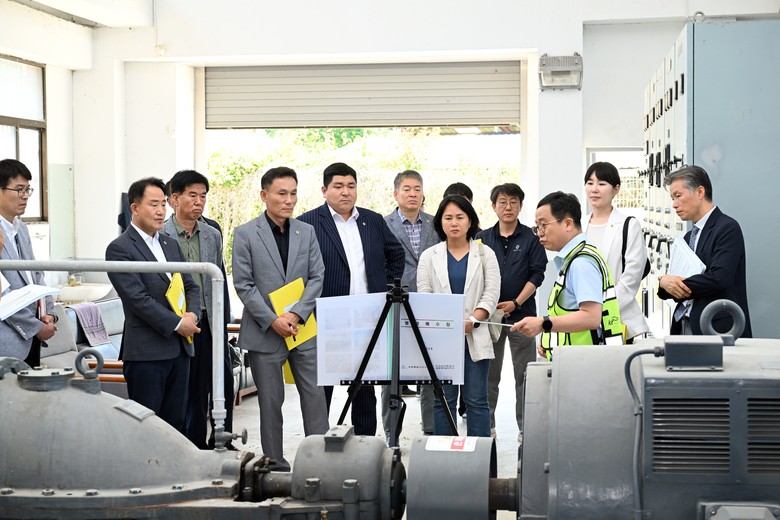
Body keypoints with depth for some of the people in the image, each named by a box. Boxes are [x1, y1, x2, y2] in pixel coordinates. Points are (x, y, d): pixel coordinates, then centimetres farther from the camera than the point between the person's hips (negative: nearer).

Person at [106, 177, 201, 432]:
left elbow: (191, 286, 16)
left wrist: (193, 315, -4)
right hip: (146, 351, -7)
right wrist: (177, 323, -15)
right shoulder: (119, 249, -8)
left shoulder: (171, 244, 16)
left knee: (175, 423, 10)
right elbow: (138, 298, -15)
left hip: (179, 348, 7)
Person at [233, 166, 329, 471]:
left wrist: (297, 314, -10)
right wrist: (273, 320, -13)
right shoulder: (245, 234, -3)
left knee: (315, 395, 0)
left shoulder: (307, 232, 8)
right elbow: (244, 285, -6)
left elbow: (317, 277, 4)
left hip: (303, 329, 3)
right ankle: (276, 466, 14)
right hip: (265, 331, -3)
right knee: (271, 401, 5)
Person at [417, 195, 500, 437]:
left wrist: (471, 321, -15)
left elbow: (491, 294, 0)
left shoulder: (485, 254, 8)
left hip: (475, 337, -1)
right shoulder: (429, 256, 10)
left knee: (476, 400, 0)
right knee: (444, 400, 2)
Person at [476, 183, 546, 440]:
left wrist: (516, 303, -12)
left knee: (524, 374, 1)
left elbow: (537, 275, -3)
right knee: (488, 373, 6)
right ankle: (486, 425, 14)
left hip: (521, 314, -2)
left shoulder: (530, 238, 2)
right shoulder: (482, 239, 8)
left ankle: (525, 427, 8)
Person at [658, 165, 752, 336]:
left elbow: (718, 278, -19)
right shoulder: (689, 237, 20)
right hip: (685, 327, 7)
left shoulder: (728, 228, -7)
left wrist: (671, 283, -7)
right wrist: (664, 282, -6)